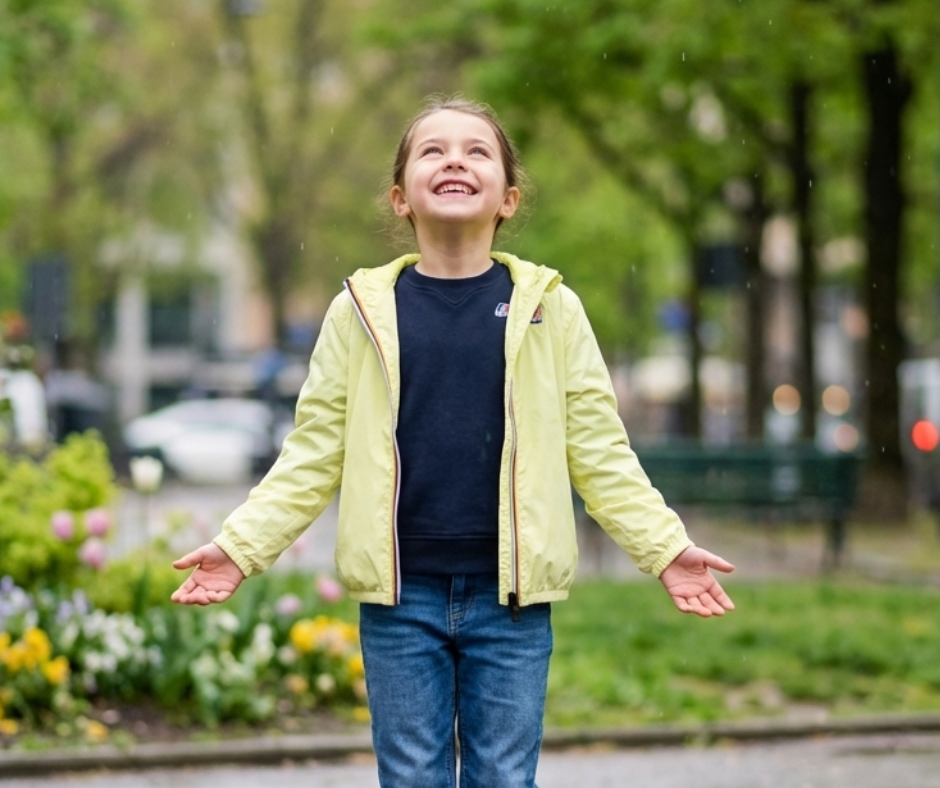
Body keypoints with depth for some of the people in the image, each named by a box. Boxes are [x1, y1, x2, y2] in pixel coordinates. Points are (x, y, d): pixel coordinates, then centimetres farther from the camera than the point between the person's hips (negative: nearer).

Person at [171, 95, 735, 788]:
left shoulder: (551, 310, 2)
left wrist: (667, 548, -4)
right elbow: (314, 455, 5)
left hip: (512, 599, 0)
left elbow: (600, 452, 4)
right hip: (400, 597, 0)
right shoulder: (362, 313, 2)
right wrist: (240, 547, -4)